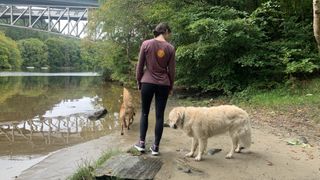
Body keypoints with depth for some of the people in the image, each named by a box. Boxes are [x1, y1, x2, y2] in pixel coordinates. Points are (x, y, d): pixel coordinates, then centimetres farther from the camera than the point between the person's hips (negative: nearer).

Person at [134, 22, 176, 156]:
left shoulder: (146, 44, -3)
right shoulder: (170, 48, -2)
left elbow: (140, 66, 0)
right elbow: (171, 70, 2)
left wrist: (139, 82, 12)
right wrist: (171, 86, 14)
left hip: (147, 83, 0)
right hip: (163, 84, 0)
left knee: (144, 113, 14)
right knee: (160, 115, 6)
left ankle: (142, 143, 16)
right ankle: (155, 146, 11)